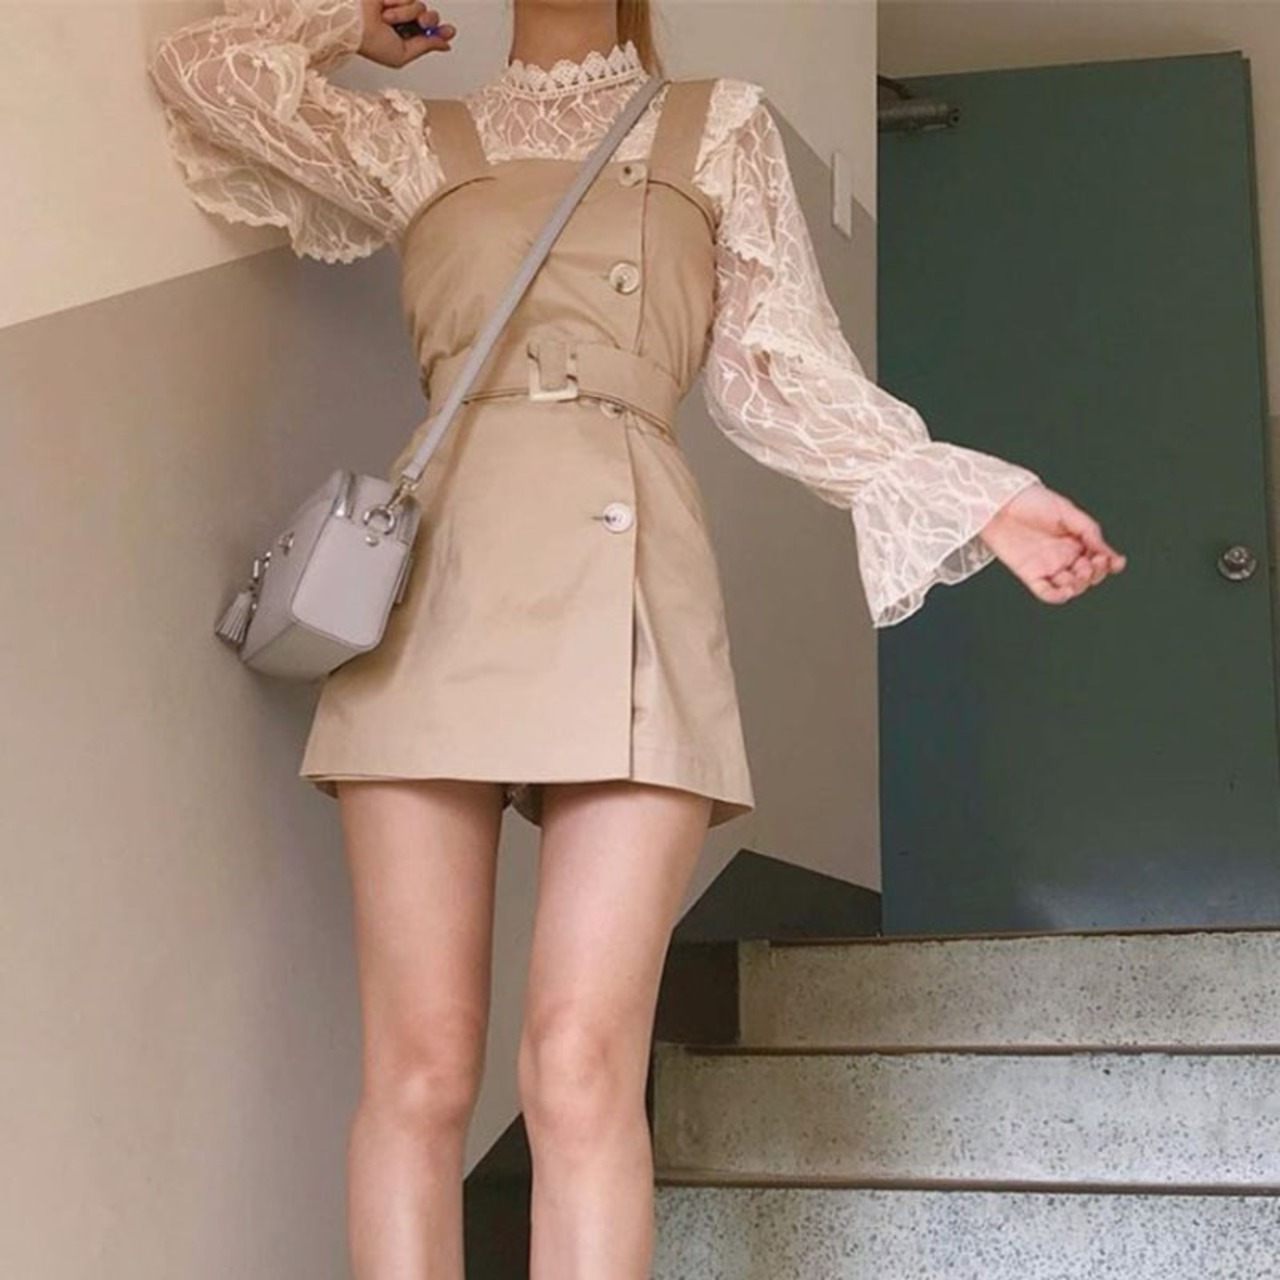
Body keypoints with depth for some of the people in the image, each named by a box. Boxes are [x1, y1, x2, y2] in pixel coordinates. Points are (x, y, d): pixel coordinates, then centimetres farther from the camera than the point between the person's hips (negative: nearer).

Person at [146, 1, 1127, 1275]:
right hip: (440, 574, 1)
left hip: (627, 575, 0)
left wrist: (972, 498, 7)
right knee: (417, 1071, -5)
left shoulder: (719, 126, 22)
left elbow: (781, 373, 17)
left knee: (583, 1073, -12)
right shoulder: (419, 139, 22)